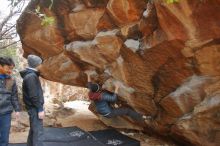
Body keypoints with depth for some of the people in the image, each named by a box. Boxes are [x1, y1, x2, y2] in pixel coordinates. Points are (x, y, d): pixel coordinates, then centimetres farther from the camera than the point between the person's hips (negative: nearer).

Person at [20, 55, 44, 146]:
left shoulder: (30, 74, 13)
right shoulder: (31, 76, -17)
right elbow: (33, 95, -22)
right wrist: (40, 109, -19)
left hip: (33, 107, 10)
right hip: (35, 107, -10)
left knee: (33, 130, 17)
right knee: (38, 131, -8)